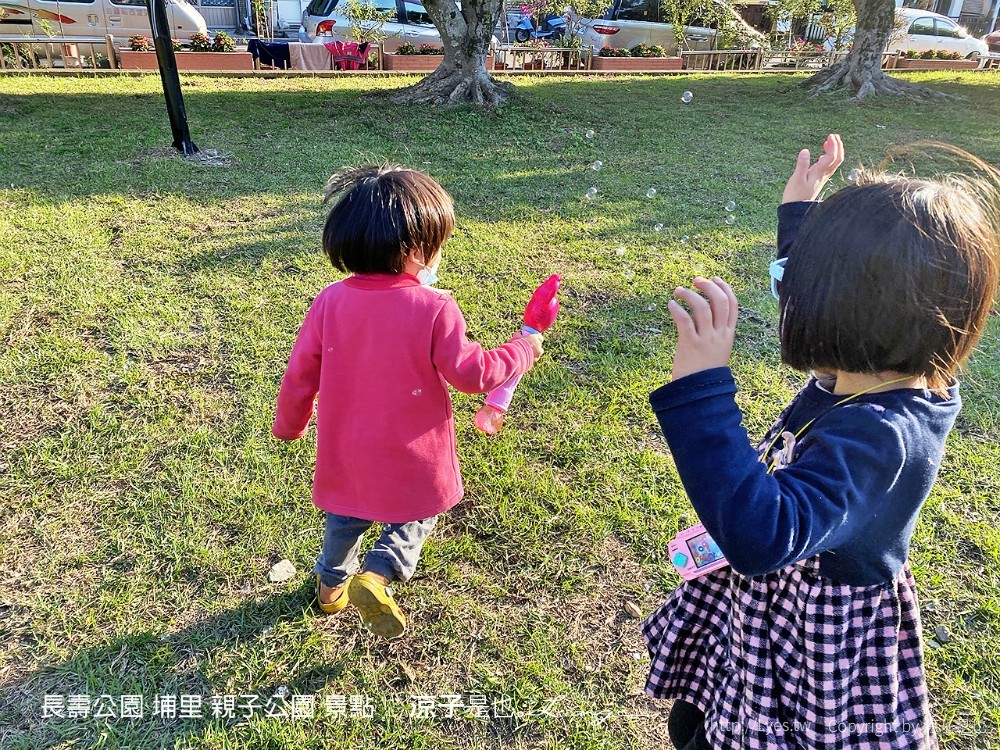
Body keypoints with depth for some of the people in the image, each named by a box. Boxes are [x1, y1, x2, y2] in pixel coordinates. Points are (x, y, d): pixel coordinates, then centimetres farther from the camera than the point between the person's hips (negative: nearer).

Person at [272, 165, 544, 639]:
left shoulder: (331, 302, -10)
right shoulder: (435, 309, -22)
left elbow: (300, 373, -3)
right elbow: (470, 373, -15)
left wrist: (290, 424, 15)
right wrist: (524, 350, 1)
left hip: (346, 454, 4)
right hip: (411, 459, -4)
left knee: (345, 519, 30)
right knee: (415, 516, 24)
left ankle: (331, 583, 49)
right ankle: (378, 574, 4)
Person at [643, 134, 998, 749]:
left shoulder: (873, 436, -37)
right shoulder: (904, 379, -9)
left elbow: (760, 537, -51)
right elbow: (817, 289, 11)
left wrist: (703, 388, -55)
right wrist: (801, 214, 19)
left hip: (815, 646, -8)